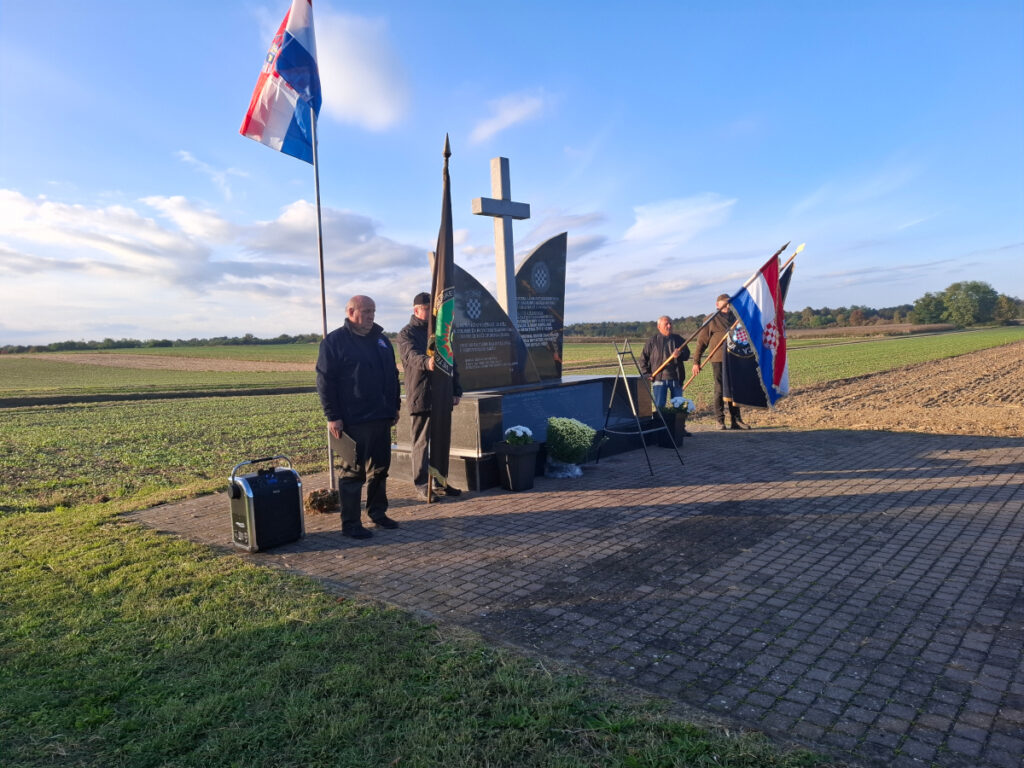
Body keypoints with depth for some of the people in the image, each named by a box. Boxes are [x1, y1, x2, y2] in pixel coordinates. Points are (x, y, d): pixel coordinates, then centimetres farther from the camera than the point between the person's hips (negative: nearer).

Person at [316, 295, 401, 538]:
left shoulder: (380, 339, 14)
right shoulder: (334, 341, -6)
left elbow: (392, 375, 21)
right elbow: (325, 381, -10)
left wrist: (394, 406, 16)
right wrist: (332, 417, -14)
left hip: (382, 418, 7)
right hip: (353, 421, -7)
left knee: (380, 468, 14)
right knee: (352, 472, -1)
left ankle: (377, 512, 29)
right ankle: (350, 524, 7)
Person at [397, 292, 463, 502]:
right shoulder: (407, 334, -3)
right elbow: (412, 356, -24)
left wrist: (456, 390, 10)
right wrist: (427, 362, -46)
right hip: (420, 398, -6)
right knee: (422, 442, -2)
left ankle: (439, 482, 20)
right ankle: (421, 484, 4)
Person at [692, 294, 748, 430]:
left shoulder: (735, 317, 15)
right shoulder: (712, 319, 1)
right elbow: (701, 341, -1)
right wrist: (696, 362, -6)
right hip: (718, 359, -5)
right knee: (720, 390, -1)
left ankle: (736, 420, 14)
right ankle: (720, 421, 6)